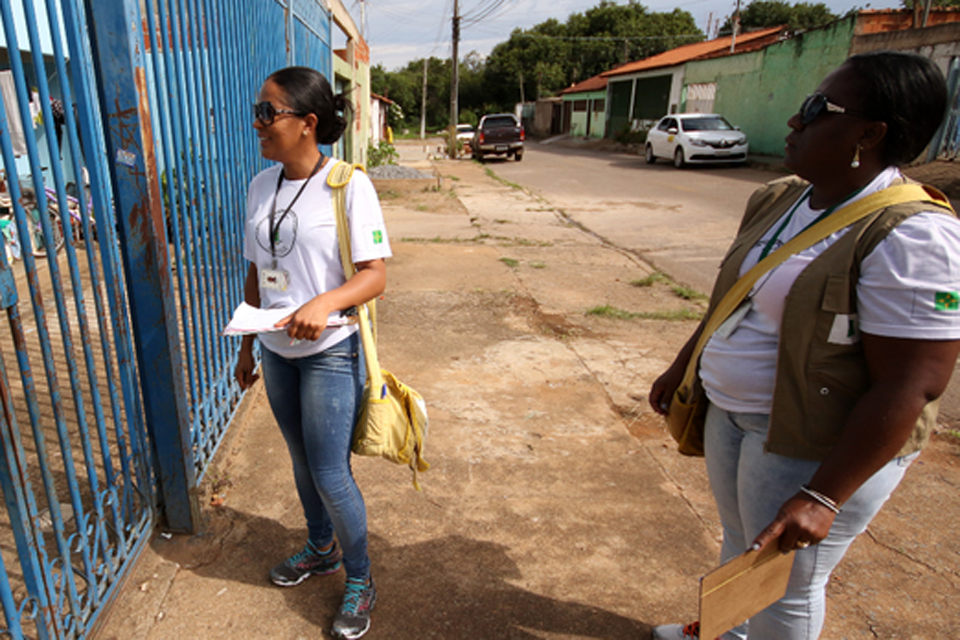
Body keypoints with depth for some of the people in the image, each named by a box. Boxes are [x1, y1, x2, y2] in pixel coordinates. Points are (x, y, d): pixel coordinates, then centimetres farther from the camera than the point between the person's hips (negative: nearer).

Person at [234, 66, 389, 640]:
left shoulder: (348, 184, -15)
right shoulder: (262, 185, 4)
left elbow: (375, 275, -16)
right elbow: (257, 273, 11)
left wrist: (326, 303, -34)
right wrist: (248, 345, 15)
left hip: (330, 352, -6)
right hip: (278, 350, 6)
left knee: (330, 475, 0)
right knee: (302, 461, 21)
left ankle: (360, 579, 26)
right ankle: (321, 549, 46)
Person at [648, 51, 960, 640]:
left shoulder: (912, 237, -24)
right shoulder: (778, 199, 3)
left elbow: (910, 387, -25)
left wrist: (822, 497, -24)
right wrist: (682, 367, 17)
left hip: (818, 447, -8)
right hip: (732, 414, 8)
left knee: (786, 583, 12)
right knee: (740, 542, 27)